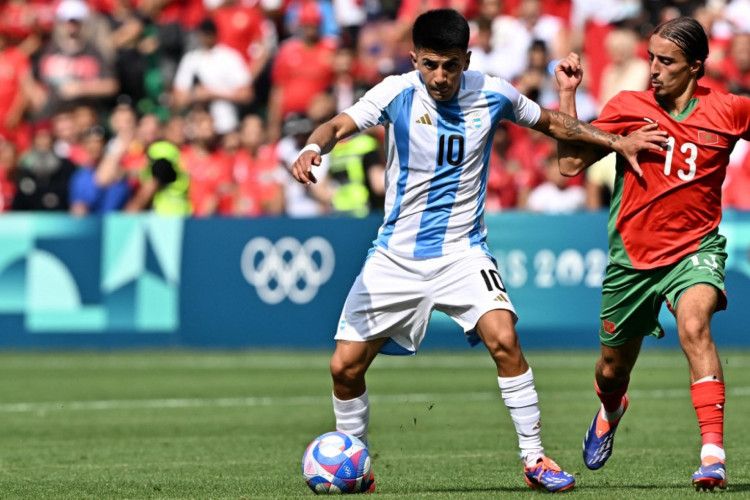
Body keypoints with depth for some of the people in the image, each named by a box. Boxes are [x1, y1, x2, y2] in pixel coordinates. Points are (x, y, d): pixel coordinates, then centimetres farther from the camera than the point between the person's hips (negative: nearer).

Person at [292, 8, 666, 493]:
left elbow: (550, 121, 14)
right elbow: (342, 124, -26)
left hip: (462, 250, 0)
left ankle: (535, 458, -12)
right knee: (345, 366, -3)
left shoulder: (492, 95, -4)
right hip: (396, 254, 0)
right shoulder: (398, 93, -11)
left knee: (504, 339, -25)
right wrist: (314, 147, -47)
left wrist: (617, 141, 11)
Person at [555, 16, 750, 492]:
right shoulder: (628, 107, -2)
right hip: (633, 255, 2)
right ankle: (610, 411, 55)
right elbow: (570, 163, -3)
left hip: (695, 248, -2)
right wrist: (568, 94, -9)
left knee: (694, 325, -35)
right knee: (612, 371, 16)